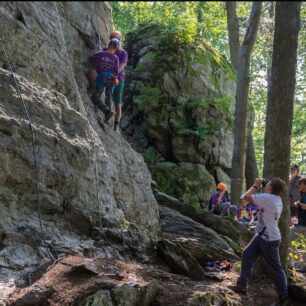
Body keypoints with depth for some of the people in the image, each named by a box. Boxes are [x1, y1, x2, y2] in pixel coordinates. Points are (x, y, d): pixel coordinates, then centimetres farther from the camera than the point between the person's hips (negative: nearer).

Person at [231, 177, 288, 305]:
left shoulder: (267, 198, -24)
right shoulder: (276, 199, 4)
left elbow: (247, 197, -21)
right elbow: (259, 199, 22)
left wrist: (255, 186, -7)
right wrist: (259, 187, 8)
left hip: (270, 240, -9)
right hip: (262, 236, 9)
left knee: (276, 267, 3)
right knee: (246, 255, 13)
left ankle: (284, 295, 14)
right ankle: (242, 285, 18)